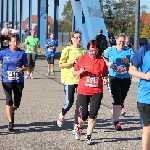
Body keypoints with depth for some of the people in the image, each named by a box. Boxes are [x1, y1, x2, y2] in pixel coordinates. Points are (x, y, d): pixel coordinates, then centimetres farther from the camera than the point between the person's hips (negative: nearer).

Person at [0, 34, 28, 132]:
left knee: (17, 102, 7)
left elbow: (26, 66, 6)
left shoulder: (22, 53, 1)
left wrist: (22, 69, -15)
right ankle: (10, 122, -3)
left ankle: (12, 112, 40)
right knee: (9, 101, -9)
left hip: (19, 81, 1)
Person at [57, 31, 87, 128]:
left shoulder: (83, 50, 8)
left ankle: (77, 124, 11)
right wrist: (72, 62, -17)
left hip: (80, 79, 3)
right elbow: (61, 65, -5)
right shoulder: (67, 50, -3)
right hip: (69, 79, -3)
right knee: (69, 103, -2)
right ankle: (62, 115, 29)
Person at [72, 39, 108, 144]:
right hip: (83, 91, 0)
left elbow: (105, 74, 12)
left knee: (93, 114, -3)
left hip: (97, 92, 0)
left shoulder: (101, 61, 0)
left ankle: (88, 137, 11)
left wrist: (105, 79, -10)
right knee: (83, 114, -1)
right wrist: (80, 72, -14)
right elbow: (74, 73, 7)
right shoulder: (82, 59, 0)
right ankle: (79, 128, 33)